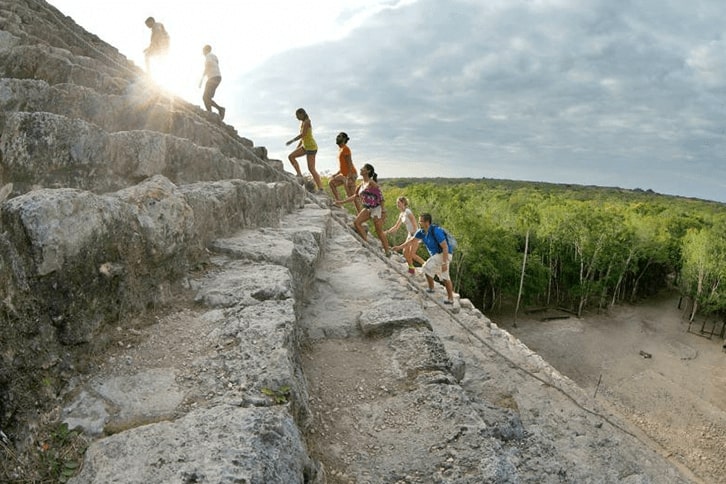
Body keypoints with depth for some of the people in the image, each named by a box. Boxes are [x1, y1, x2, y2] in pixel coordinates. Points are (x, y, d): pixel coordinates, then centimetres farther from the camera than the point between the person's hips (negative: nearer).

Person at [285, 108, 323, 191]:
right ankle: (299, 175, 4)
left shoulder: (307, 122, -15)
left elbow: (302, 134, -23)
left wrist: (292, 141, -15)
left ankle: (320, 188, -9)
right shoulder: (303, 122, 13)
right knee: (291, 156, 4)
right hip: (305, 146, 9)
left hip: (311, 147, -9)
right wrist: (297, 147, 22)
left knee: (311, 169, -11)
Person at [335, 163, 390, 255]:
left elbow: (380, 196, -16)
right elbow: (355, 196, 20)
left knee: (379, 231, -4)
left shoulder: (371, 183, -14)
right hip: (368, 209, 8)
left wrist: (383, 211, -19)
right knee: (356, 222, -3)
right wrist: (341, 202, 20)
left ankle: (387, 251, 7)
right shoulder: (362, 184, 10)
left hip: (376, 208, -8)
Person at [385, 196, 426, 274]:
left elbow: (414, 223, -20)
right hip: (410, 234, 9)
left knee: (412, 254, -11)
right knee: (405, 253, 4)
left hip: (416, 234, -9)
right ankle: (411, 269, 17)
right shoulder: (401, 214, 11)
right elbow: (396, 227, 17)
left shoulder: (407, 211, -15)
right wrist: (387, 232, 7)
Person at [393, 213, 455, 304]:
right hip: (437, 255, 9)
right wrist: (399, 247, 7)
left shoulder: (436, 231, -27)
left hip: (443, 255, -9)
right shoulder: (422, 232, -3)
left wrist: (444, 263, -28)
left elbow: (445, 247, -27)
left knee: (426, 267, -15)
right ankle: (450, 298, 26)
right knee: (444, 277, 16)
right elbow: (412, 241, 10)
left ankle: (431, 288, 4)